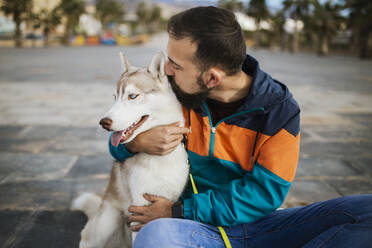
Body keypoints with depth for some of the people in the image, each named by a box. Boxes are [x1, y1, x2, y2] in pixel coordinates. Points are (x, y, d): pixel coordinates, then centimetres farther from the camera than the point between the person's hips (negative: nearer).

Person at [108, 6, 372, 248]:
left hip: (259, 226, 1)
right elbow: (119, 145, 12)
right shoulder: (173, 92, -1)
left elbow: (265, 193, -12)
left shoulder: (280, 110, -8)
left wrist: (180, 211, -17)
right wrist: (134, 143, -15)